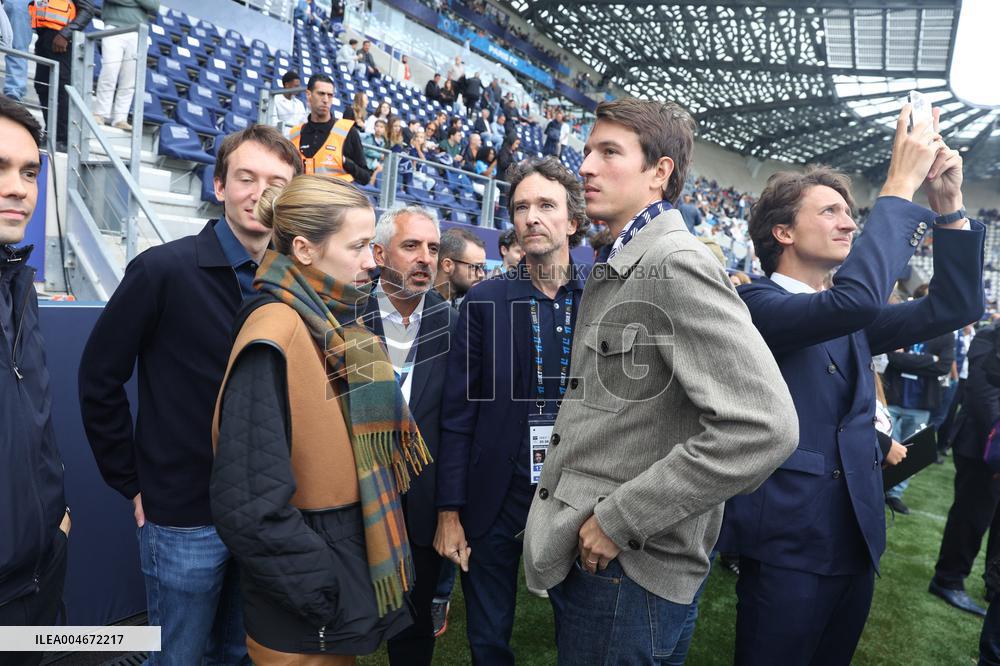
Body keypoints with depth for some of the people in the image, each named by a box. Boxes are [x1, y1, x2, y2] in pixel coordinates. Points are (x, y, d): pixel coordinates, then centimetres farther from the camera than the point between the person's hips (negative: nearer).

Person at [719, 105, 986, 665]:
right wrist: (900, 187, -21)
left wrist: (949, 205, -3)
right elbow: (855, 297, -31)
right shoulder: (756, 305, -14)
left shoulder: (848, 322, 11)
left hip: (857, 540, 8)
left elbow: (953, 308, 7)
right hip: (787, 545, -7)